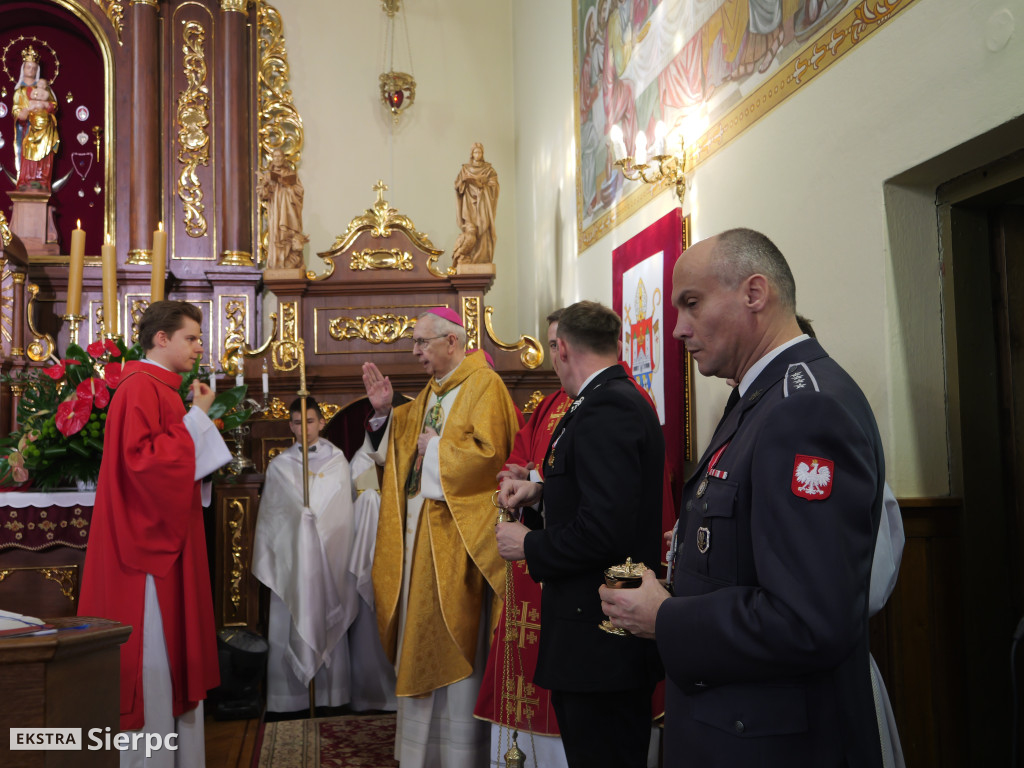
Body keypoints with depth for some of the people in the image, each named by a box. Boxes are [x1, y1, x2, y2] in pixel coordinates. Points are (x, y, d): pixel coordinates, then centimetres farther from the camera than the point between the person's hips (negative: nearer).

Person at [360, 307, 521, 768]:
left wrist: (435, 448, -12)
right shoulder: (431, 392, 14)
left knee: (455, 640, -1)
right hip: (421, 530, 9)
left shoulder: (484, 386, -12)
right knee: (423, 636, 14)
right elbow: (402, 448, 18)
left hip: (457, 534, -9)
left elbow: (488, 453, -23)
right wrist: (385, 413, 3)